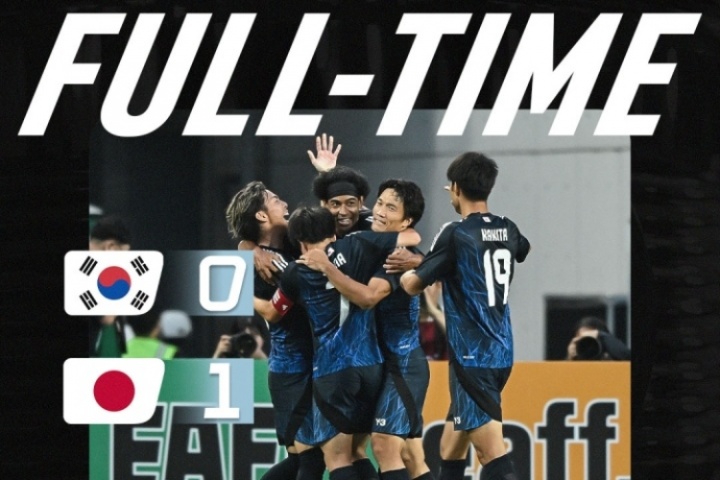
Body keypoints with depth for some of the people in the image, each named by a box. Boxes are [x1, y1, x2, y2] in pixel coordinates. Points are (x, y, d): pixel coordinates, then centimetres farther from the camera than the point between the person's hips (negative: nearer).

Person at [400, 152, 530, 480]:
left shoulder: (455, 235, -13)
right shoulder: (507, 230, 9)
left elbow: (413, 285, -11)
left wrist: (407, 270, 13)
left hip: (471, 357, -8)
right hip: (501, 353, 8)